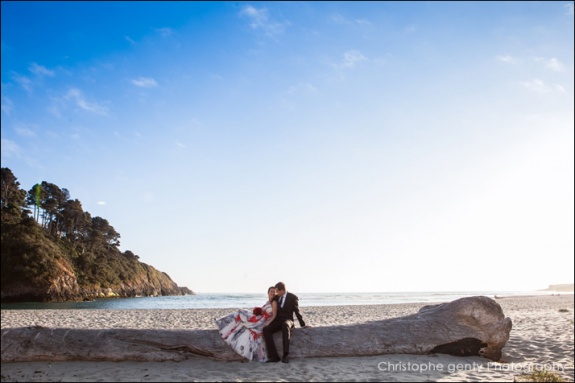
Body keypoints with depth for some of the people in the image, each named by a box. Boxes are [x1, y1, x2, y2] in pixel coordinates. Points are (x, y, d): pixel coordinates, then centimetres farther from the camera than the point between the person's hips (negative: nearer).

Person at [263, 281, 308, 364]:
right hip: (277, 322, 4)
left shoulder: (293, 297, 0)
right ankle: (274, 356, -31)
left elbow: (297, 312, 5)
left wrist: (303, 325, 4)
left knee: (285, 325, -42)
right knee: (266, 329, -28)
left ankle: (285, 355, -44)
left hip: (287, 321, -4)